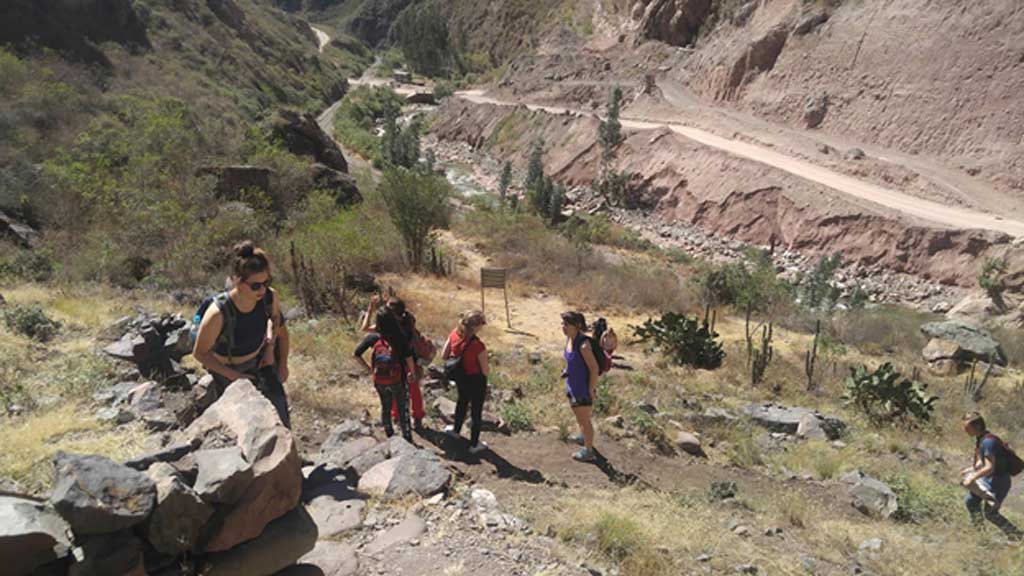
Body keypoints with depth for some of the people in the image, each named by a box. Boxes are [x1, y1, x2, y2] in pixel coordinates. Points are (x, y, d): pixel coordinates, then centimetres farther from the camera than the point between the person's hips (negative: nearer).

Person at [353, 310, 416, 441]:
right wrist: (412, 373, 0)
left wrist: (368, 368, -1)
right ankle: (407, 436, 24)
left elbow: (356, 354, -12)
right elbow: (408, 357, -16)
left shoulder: (372, 337, -13)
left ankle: (390, 435, 38)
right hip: (397, 380, -2)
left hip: (379, 380, 2)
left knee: (385, 407, 24)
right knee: (402, 408, 16)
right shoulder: (400, 337, -18)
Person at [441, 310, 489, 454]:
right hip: (476, 380, -6)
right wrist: (487, 368, 0)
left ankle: (456, 430, 57)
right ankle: (474, 445, 36)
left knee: (462, 401, 34)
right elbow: (485, 371, -22)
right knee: (476, 411, 17)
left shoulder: (454, 334, -17)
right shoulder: (478, 346, -34)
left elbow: (444, 355, -4)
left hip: (460, 377, 6)